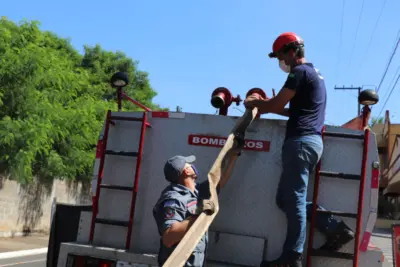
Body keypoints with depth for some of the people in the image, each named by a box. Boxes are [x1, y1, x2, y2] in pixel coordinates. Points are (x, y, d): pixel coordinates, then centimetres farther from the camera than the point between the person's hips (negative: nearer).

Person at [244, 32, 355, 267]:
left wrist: (255, 103, 11)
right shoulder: (315, 73, 25)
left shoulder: (300, 71, -5)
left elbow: (275, 105, -8)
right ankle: (336, 228, 9)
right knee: (286, 198, 11)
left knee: (293, 200, -8)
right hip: (311, 141, 10)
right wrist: (265, 105, 23)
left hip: (301, 141, -10)